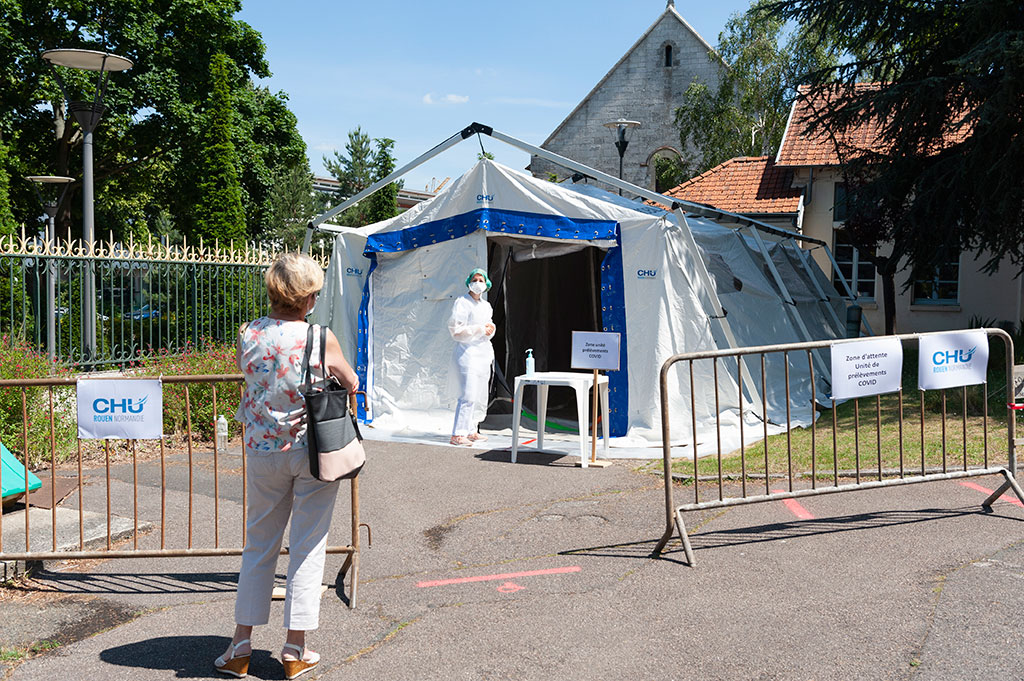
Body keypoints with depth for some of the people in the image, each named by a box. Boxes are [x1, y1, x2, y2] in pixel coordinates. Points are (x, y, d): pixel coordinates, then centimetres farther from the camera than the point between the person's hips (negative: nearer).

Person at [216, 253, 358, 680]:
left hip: (264, 451, 3)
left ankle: (241, 647, 18)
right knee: (308, 546, 7)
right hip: (314, 451, -3)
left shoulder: (248, 336, -6)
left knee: (258, 544, 14)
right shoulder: (321, 339, -13)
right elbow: (352, 385, 1)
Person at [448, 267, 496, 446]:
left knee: (480, 396, 10)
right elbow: (456, 330, -13)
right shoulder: (462, 302, -7)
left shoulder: (486, 305, 16)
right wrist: (480, 329, -14)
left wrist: (490, 329, 4)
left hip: (483, 353, 8)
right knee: (468, 395, -15)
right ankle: (458, 434, -14)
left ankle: (471, 431, 19)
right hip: (467, 353, -8)